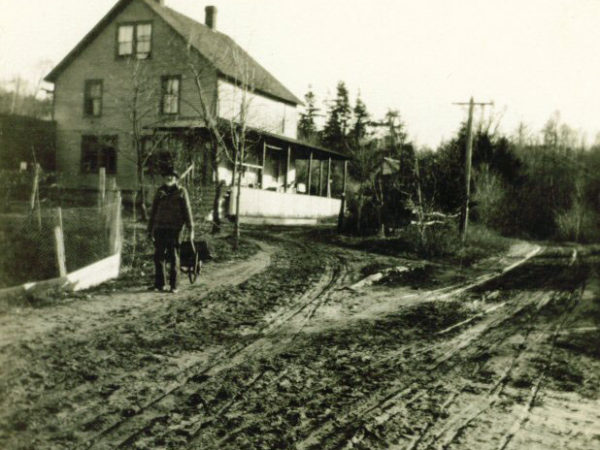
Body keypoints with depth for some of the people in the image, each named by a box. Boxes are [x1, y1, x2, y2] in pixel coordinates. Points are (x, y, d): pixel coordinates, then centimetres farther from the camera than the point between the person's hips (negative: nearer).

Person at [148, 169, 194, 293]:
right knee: (159, 256, 3)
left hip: (174, 228, -3)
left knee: (173, 257, -1)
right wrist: (150, 229, 16)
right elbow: (153, 211, 17)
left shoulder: (181, 192, 2)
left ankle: (173, 285, 6)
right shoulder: (160, 191, 12)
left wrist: (191, 229, -8)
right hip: (160, 228, 3)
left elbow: (187, 211, -1)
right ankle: (160, 283, 13)